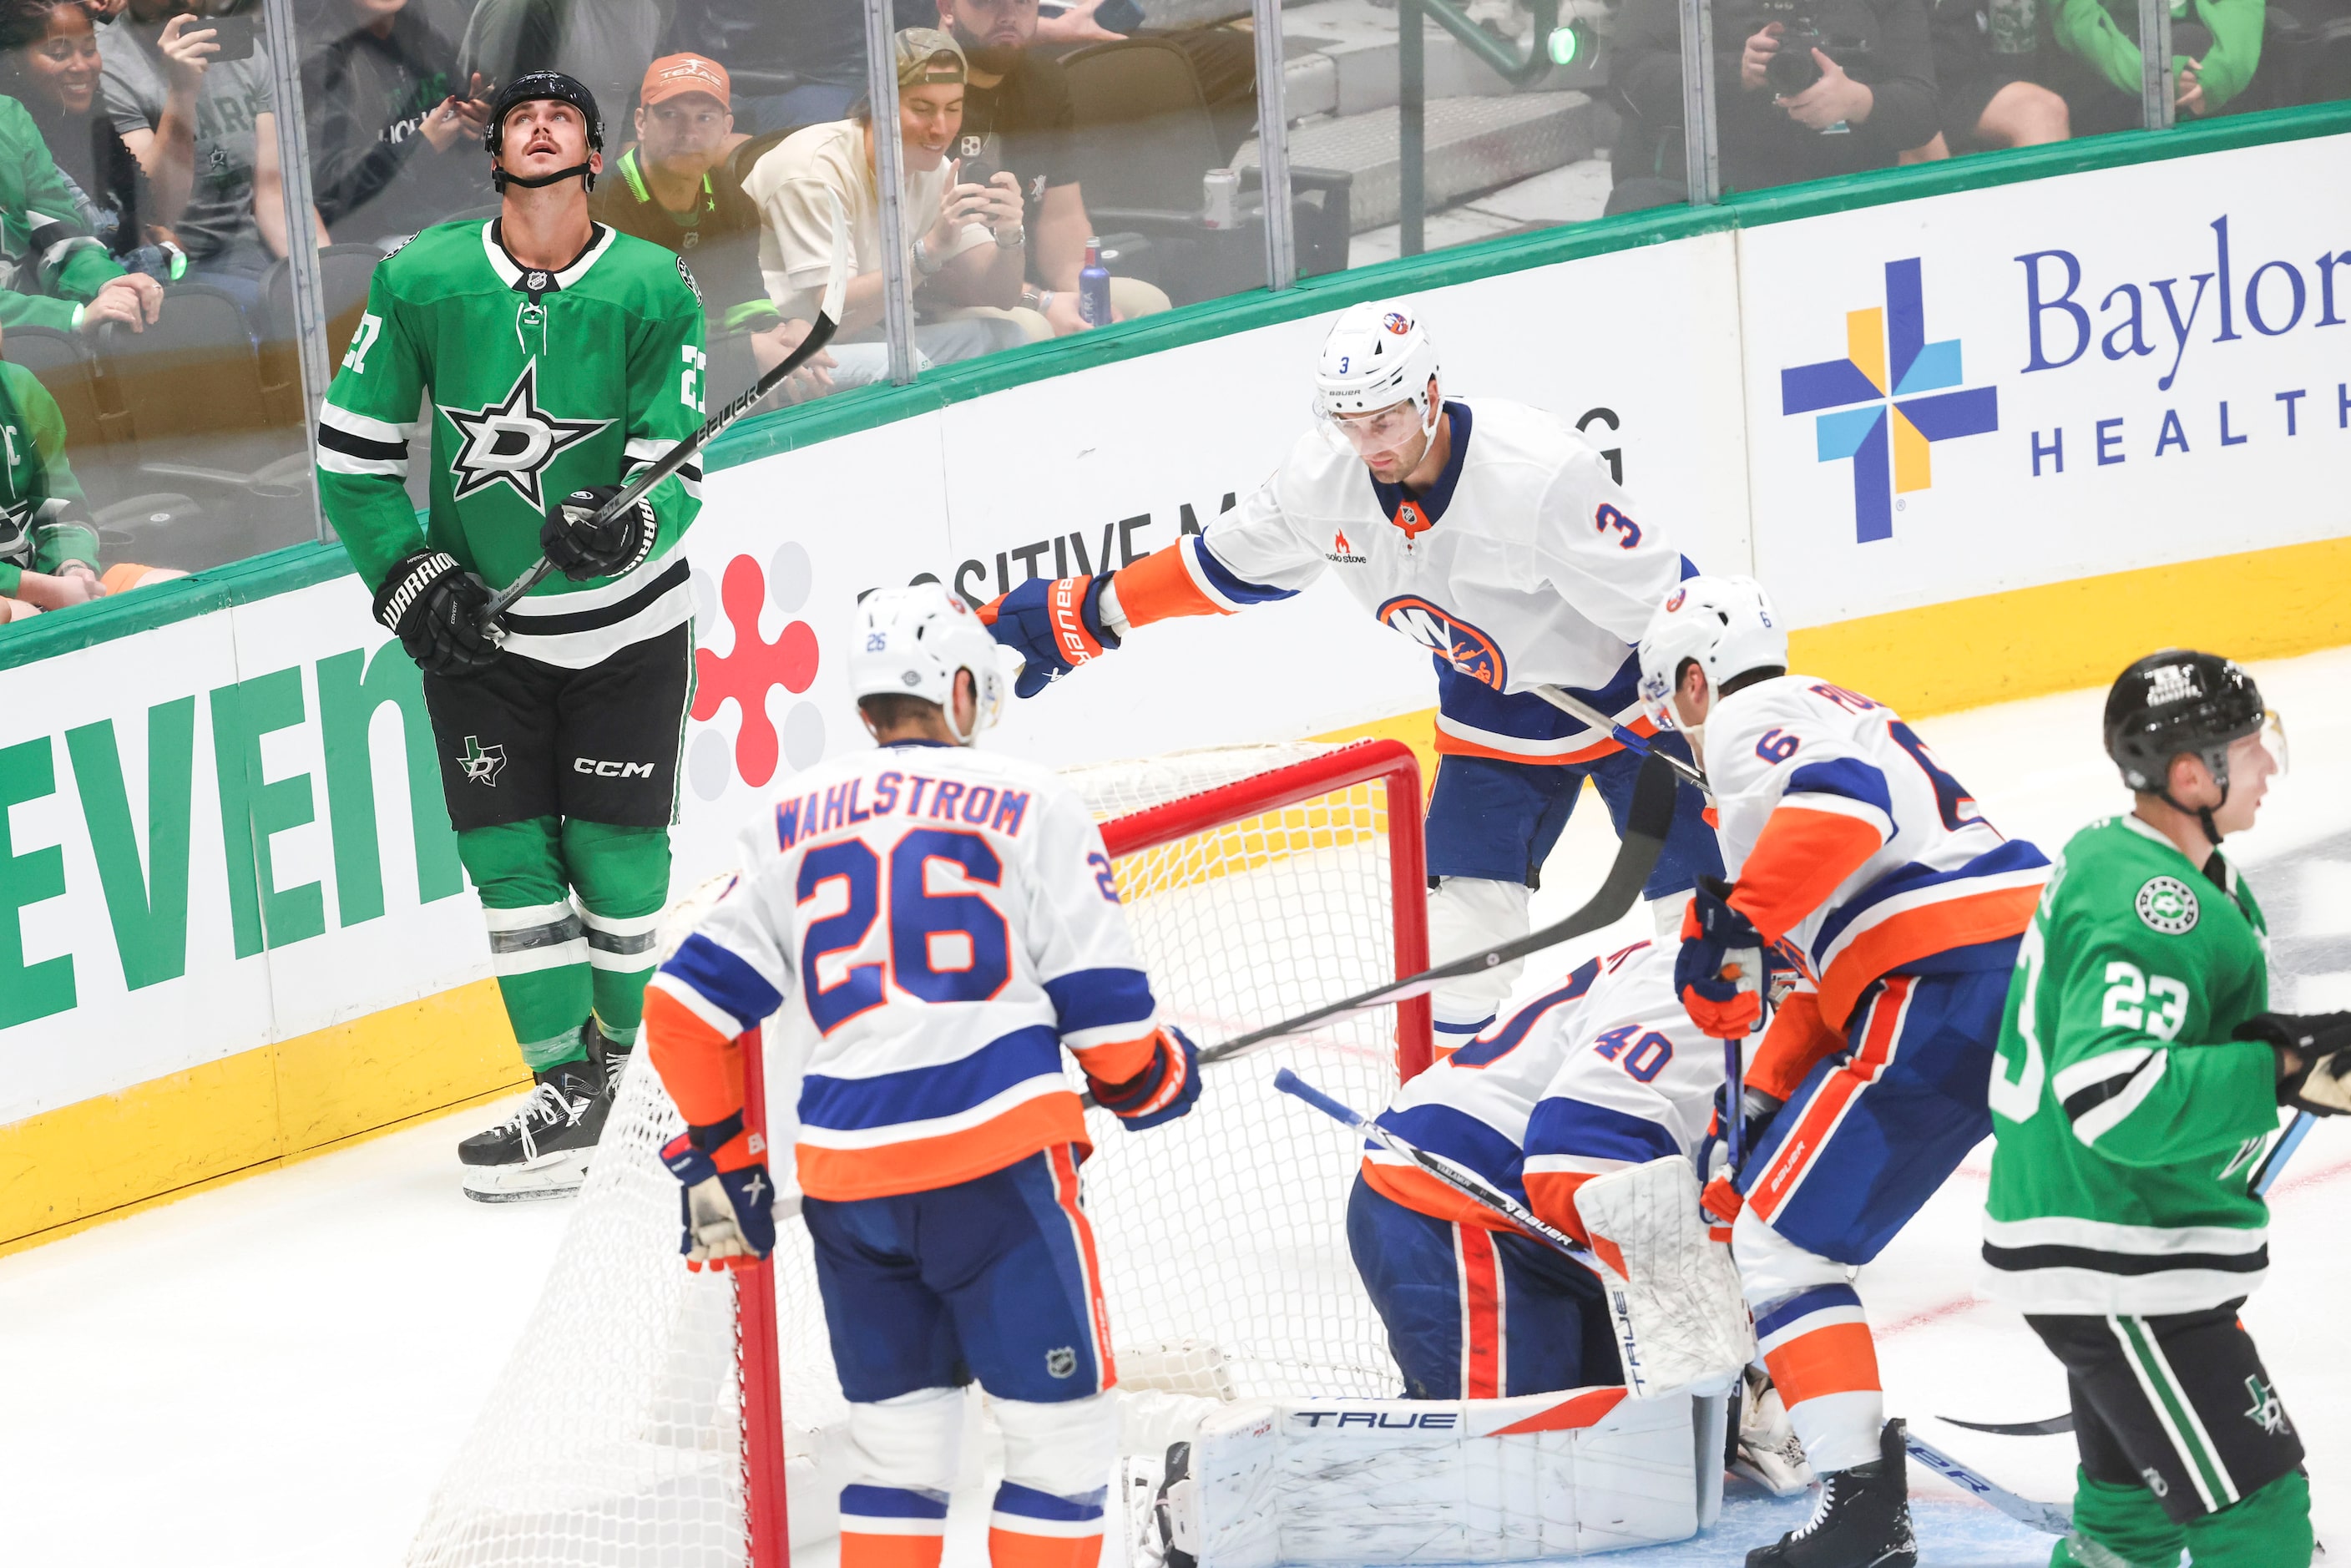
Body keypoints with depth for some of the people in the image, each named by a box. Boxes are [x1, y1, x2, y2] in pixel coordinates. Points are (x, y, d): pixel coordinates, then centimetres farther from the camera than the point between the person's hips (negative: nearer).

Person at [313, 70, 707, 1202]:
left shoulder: (653, 292, -10)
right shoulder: (422, 282, -8)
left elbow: (681, 468, -12)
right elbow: (352, 448, 0)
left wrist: (629, 523, -33)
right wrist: (410, 579, -7)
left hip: (626, 622, -1)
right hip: (476, 629, 1)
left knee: (616, 855, 2)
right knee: (510, 857, -2)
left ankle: (632, 1056, 24)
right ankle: (567, 1093, 5)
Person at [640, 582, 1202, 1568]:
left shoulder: (792, 821, 16)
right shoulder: (1027, 804, 5)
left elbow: (686, 1012, 13)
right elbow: (1104, 1009, 2)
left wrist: (721, 1160, 23)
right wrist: (1159, 1082, 22)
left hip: (843, 1178, 5)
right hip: (997, 1160, -4)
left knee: (897, 1446, 16)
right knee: (1064, 1433, 3)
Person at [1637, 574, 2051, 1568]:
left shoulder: (1748, 725, 1)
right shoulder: (1837, 720, 31)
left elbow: (1841, 803, -24)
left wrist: (1739, 925, -23)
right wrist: (1767, 1094, 26)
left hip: (1943, 999, -9)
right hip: (2039, 954, 9)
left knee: (1782, 1238, -4)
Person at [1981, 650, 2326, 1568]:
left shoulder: (2111, 857, 8)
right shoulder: (2155, 909, -24)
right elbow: (2115, 1099, -35)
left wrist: (2280, 1044, 7)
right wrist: (2280, 1074, -32)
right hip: (2117, 1274, -11)